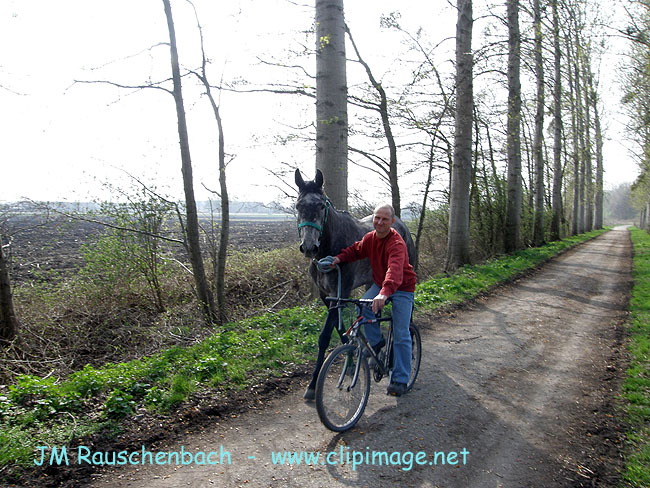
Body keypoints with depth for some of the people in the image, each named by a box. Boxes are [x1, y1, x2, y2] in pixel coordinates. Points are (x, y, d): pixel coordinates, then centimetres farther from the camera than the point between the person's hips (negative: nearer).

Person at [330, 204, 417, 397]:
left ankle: (400, 380, 7)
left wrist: (385, 292, -63)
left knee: (401, 335, -6)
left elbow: (395, 269, -46)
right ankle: (376, 341, 4)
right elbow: (356, 250, 12)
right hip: (379, 284, 6)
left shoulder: (396, 243, -30)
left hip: (402, 288, -6)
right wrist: (340, 257, -9)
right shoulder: (370, 238, -6)